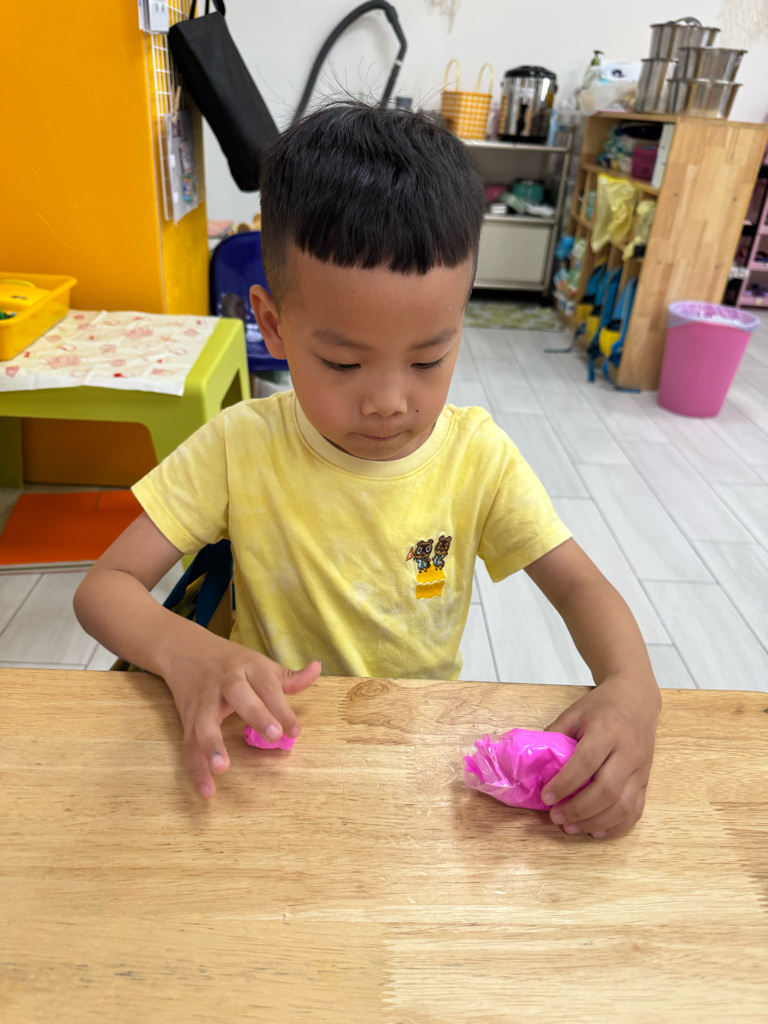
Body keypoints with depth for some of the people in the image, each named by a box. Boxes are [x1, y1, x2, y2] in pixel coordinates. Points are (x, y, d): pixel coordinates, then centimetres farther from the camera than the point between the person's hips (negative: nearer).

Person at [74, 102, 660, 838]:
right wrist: (183, 651, -33)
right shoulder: (239, 446, -15)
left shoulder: (477, 454, -11)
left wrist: (631, 686, -28)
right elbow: (104, 586, -11)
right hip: (273, 742, 0)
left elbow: (579, 585, -6)